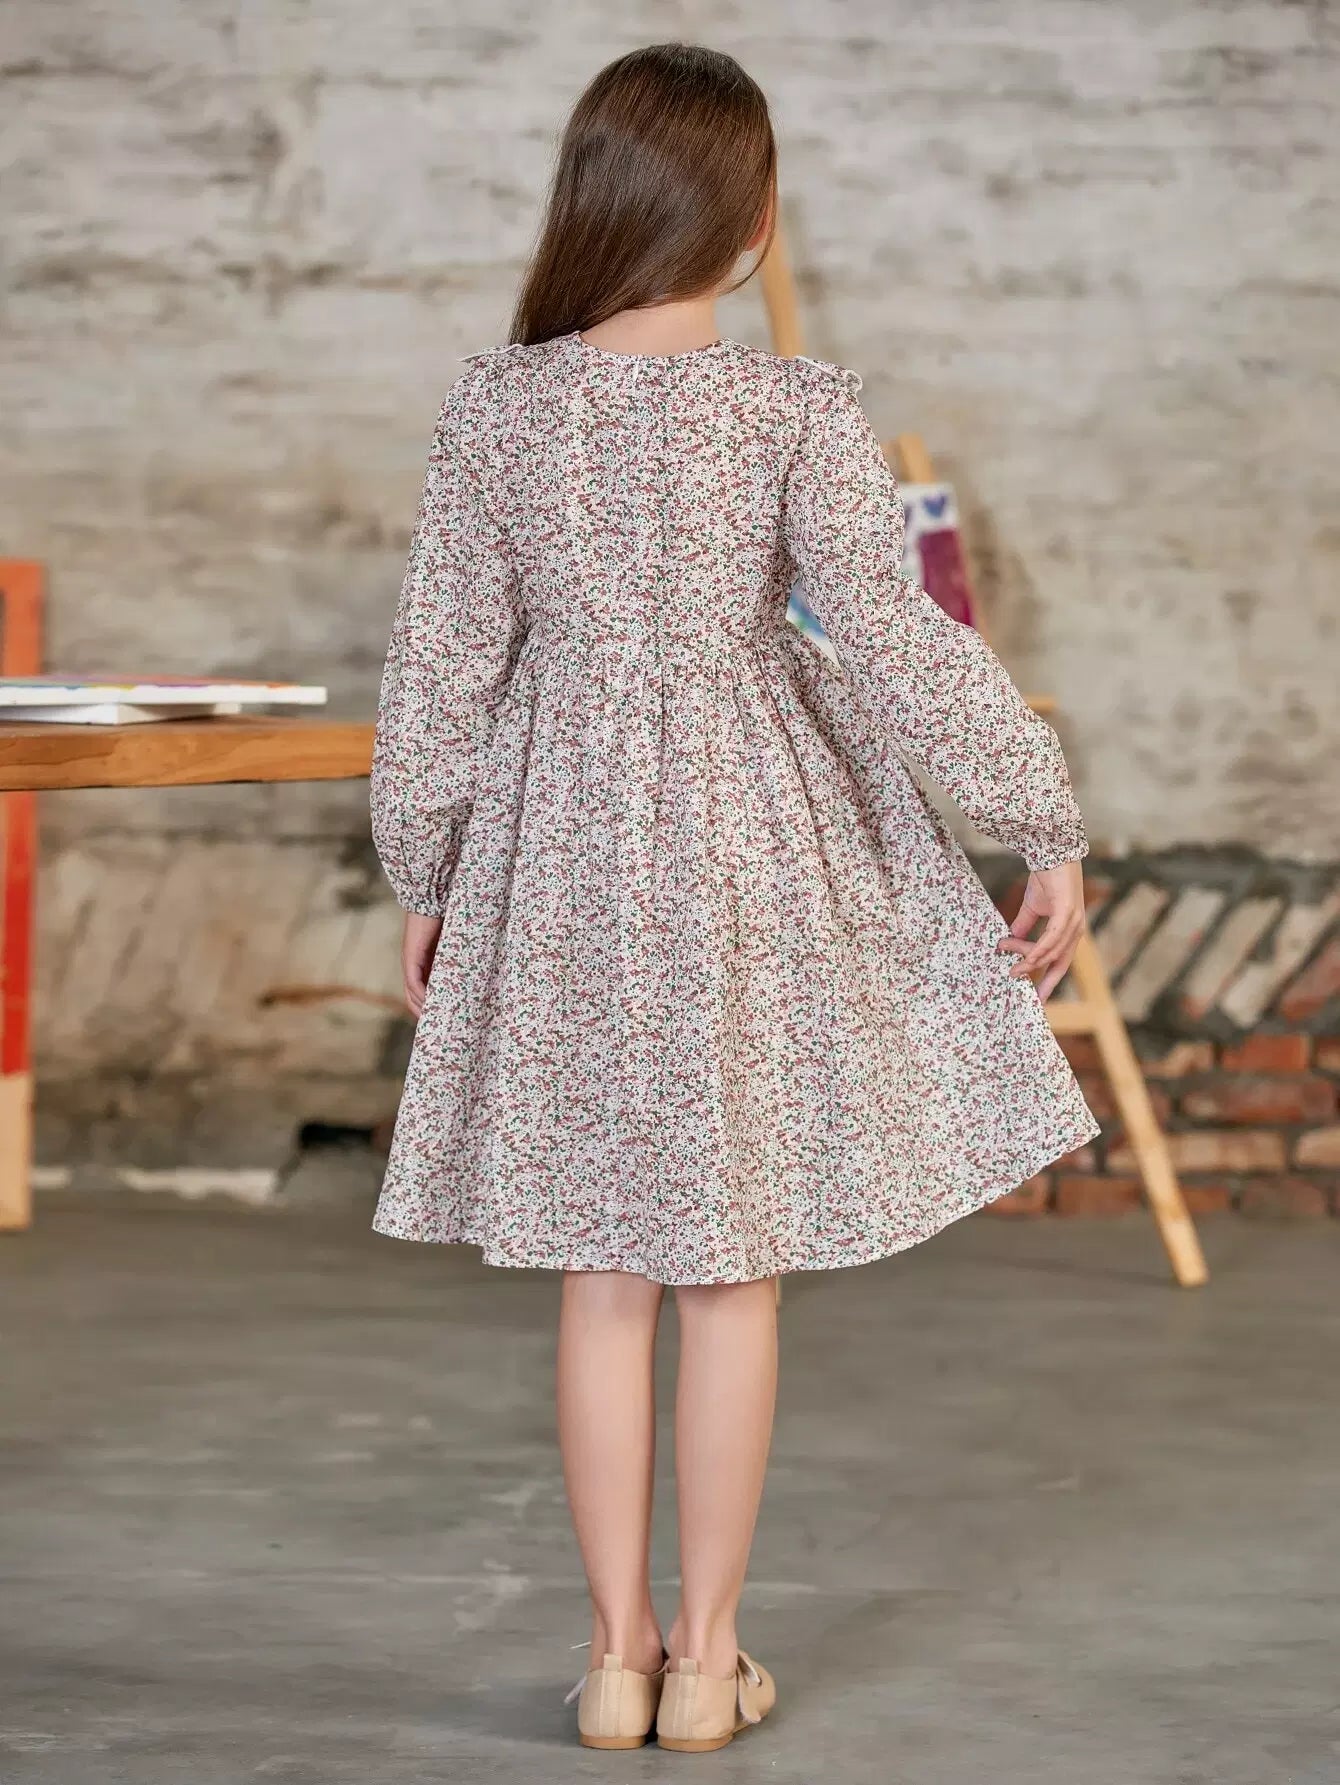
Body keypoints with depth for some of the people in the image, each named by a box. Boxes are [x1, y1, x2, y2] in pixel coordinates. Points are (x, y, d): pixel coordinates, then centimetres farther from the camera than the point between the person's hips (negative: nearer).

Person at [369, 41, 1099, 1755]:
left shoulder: (496, 403, -5)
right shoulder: (798, 411, -12)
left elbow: (442, 657, 0)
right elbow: (890, 639, -15)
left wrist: (422, 873, 12)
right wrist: (1046, 825, -5)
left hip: (561, 847, 2)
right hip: (746, 843, -2)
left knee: (600, 1271, 11)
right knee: (733, 1273, 9)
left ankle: (616, 1649, 17)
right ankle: (707, 1654, 16)